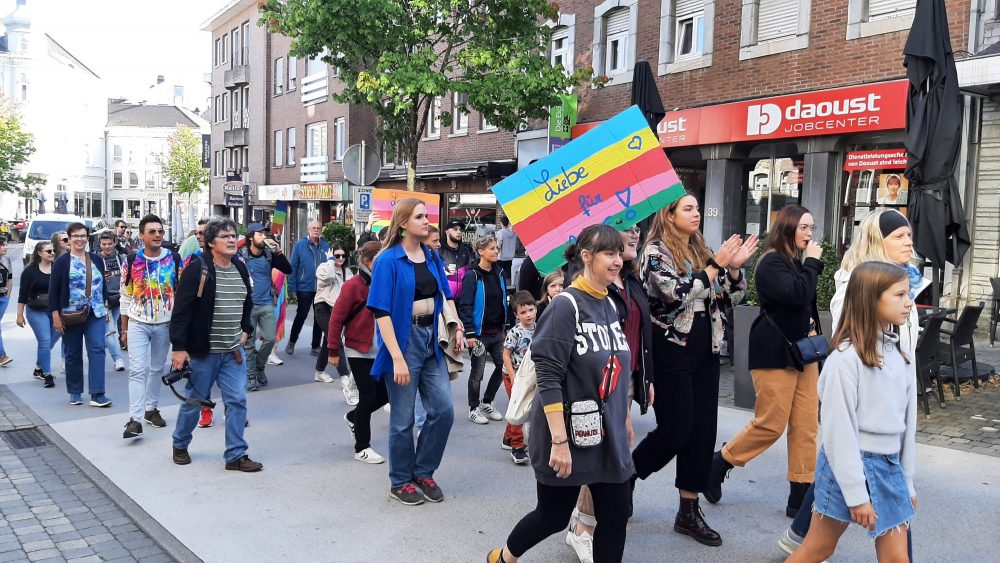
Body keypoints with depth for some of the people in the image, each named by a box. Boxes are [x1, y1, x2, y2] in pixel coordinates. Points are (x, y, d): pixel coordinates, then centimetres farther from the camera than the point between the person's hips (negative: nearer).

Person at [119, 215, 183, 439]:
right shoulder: (132, 261, -3)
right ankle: (135, 419, -13)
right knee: (138, 369, -11)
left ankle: (151, 409, 27)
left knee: (158, 368, 12)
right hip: (138, 323, -2)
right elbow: (126, 297, 4)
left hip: (164, 324, 2)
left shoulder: (174, 259, -1)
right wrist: (124, 329, 5)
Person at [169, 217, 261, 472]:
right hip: (202, 351, -5)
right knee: (194, 400, 11)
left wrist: (245, 330, 13)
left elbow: (248, 303, 23)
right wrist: (179, 347, -17)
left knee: (237, 401, 1)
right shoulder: (197, 269, -14)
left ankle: (236, 455, 9)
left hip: (233, 351, 5)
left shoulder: (240, 268, 6)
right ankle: (180, 444, 35)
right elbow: (181, 310, -15)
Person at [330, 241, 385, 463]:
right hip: (359, 351, -6)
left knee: (385, 393, 8)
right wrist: (333, 351, -10)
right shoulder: (353, 285, -13)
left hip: (380, 351, 7)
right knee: (368, 397, -2)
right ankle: (362, 448, 13)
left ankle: (353, 417, 36)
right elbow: (336, 319, -12)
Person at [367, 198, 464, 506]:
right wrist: (397, 358, -22)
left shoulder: (432, 256, 7)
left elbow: (445, 294, 17)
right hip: (403, 339, -6)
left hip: (432, 339, 6)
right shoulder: (388, 259, -11)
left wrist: (457, 328, 1)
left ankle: (423, 472, 24)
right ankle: (400, 482, 23)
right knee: (403, 417, 4)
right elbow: (381, 311, -16)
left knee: (443, 410, 5)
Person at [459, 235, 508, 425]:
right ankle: (474, 409, 20)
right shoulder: (472, 276, -11)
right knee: (477, 372, 3)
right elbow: (465, 306, -14)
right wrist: (470, 334, -18)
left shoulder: (499, 273, 9)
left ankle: (487, 403, 27)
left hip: (498, 331, 6)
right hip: (480, 333, -6)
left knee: (503, 366, 8)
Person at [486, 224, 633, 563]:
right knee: (553, 516, 9)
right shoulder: (566, 306, -16)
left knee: (616, 516, 8)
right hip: (568, 434, -7)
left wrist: (623, 420, 18)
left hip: (608, 436, 7)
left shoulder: (610, 306, 7)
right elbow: (548, 378, -20)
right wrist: (559, 441, -23)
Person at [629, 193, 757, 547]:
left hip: (705, 351, 7)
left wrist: (735, 267, -5)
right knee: (675, 431, -7)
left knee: (703, 431, 6)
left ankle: (689, 511, 17)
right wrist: (715, 265, -18)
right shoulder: (656, 252, -7)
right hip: (672, 351, -7)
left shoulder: (701, 251, 12)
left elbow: (730, 299, 12)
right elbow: (676, 294, -22)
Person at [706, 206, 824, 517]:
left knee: (806, 425, 6)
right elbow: (797, 295, -25)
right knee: (770, 424, -5)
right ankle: (718, 464, 14)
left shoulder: (798, 262, 15)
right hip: (775, 353, -8)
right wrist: (812, 262, -13)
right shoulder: (772, 263, -11)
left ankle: (800, 494, 13)